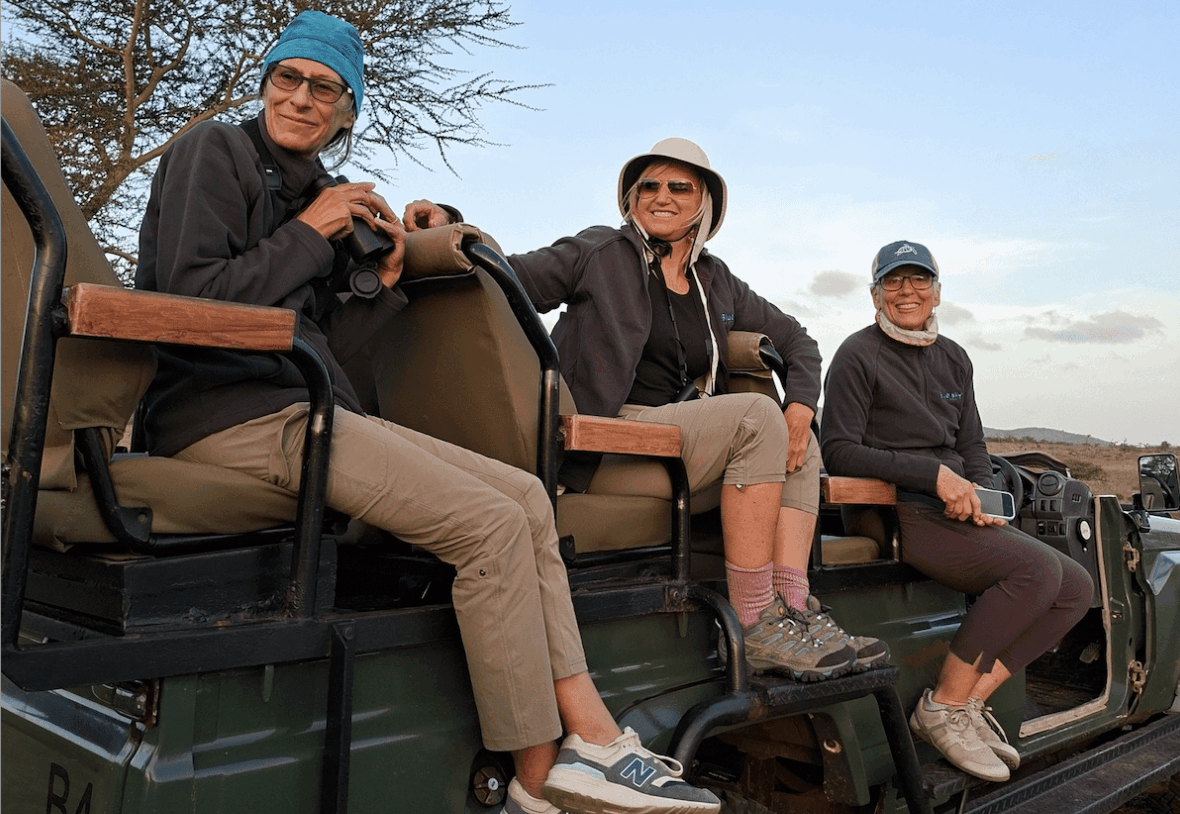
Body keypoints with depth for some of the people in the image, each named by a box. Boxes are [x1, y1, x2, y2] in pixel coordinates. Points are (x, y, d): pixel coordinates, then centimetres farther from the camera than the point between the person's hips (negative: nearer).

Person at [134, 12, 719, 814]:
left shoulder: (316, 196, 21)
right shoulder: (215, 152, 1)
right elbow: (189, 295, -14)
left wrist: (384, 276, 5)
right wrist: (307, 233, -8)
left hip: (301, 407, 8)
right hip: (229, 413, -8)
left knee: (525, 493, -4)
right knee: (493, 523, -19)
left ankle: (592, 733, -8)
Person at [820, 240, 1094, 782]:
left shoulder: (953, 358, 18)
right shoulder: (859, 356, -5)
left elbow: (973, 447, 19)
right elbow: (839, 453, -12)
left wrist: (976, 497, -3)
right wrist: (934, 474, -18)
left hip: (952, 514, 8)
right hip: (894, 515, -8)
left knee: (1076, 586, -2)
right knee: (1036, 568, -24)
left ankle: (972, 698, -2)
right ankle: (942, 708, -13)